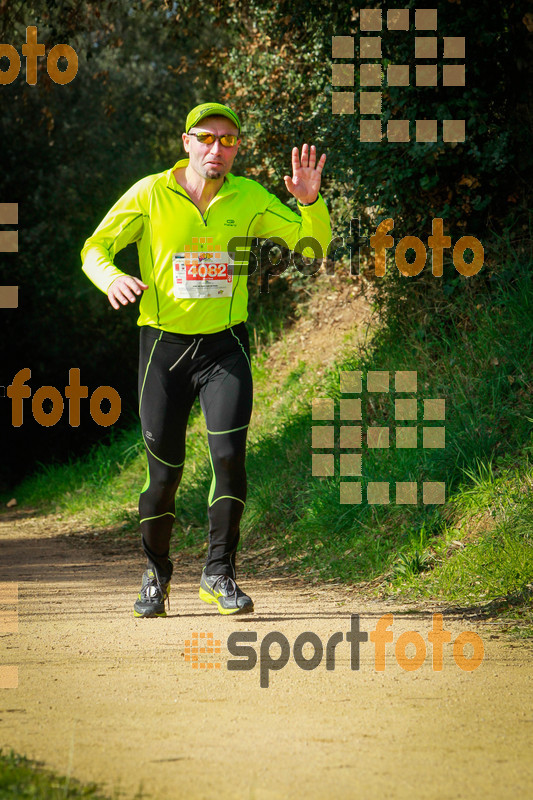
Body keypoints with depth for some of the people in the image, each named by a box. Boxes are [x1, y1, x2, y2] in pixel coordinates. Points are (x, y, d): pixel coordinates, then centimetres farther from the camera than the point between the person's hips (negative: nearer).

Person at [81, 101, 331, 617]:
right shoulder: (150, 194, -5)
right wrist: (112, 279, -22)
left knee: (229, 454, -16)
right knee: (164, 468, 2)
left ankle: (219, 574, -5)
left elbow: (314, 244, 3)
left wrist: (310, 201, -18)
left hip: (224, 346, 1)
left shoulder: (248, 198, 1)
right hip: (164, 343, -1)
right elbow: (95, 248, 0)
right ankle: (155, 573, 23)